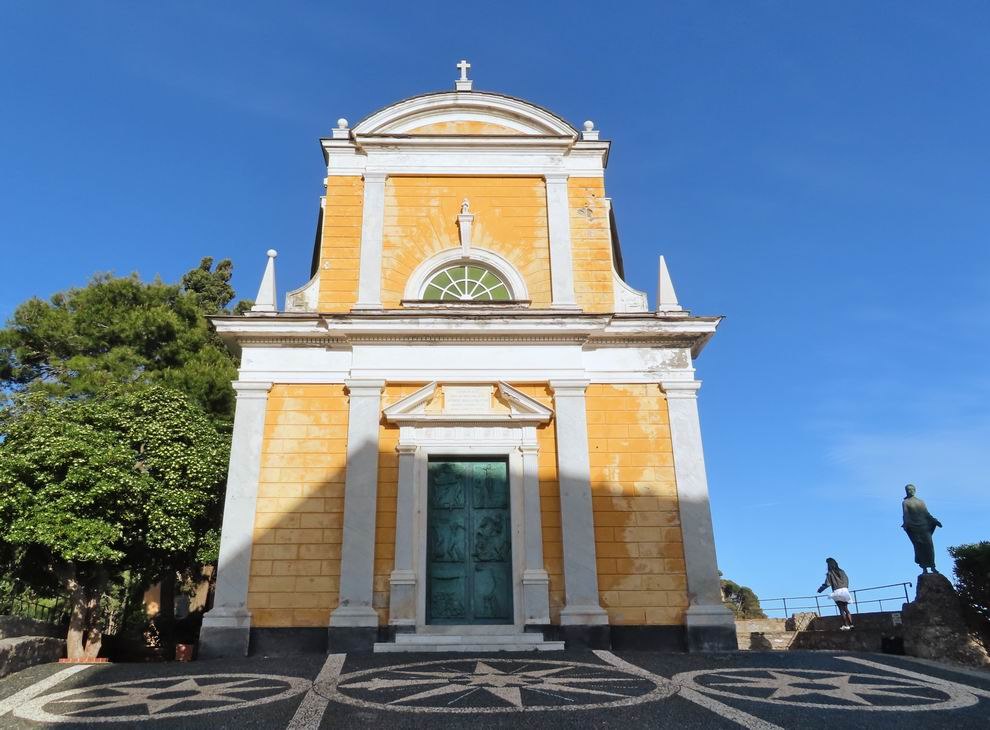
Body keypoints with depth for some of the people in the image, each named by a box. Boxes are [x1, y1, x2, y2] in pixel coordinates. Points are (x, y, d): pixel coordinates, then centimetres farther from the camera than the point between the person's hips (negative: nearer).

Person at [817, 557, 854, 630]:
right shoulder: (841, 571, 8)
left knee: (841, 610, 0)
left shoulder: (830, 573, -5)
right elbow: (847, 580, 9)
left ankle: (846, 625, -3)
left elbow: (827, 584, -7)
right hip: (845, 590, 5)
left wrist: (820, 589, 7)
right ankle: (851, 624, 11)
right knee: (846, 609, 14)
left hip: (837, 592, -5)